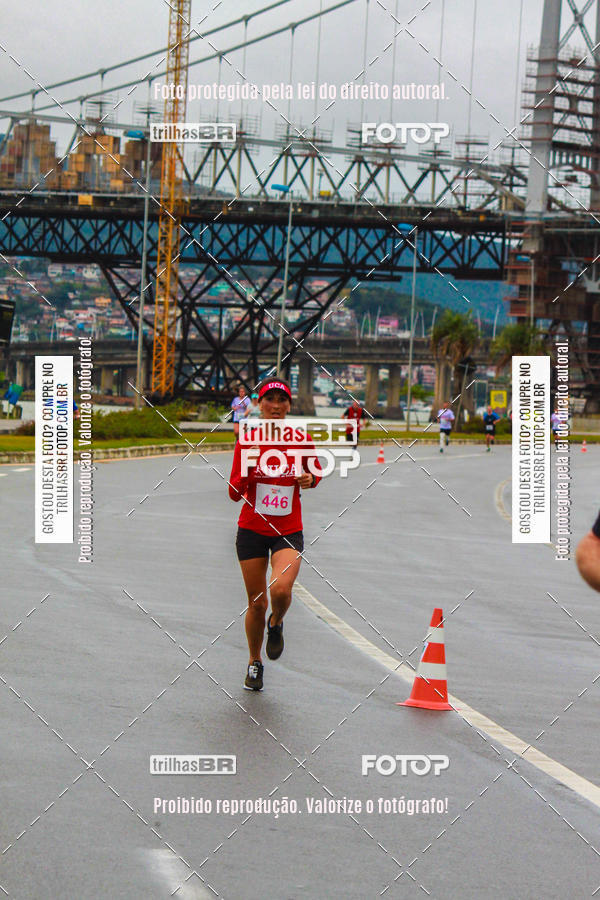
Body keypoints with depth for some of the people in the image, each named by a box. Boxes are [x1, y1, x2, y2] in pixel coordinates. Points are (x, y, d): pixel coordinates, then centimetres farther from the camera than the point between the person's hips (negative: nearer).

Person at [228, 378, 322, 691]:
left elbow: (316, 472, 14)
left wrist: (310, 479, -9)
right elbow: (234, 494, -6)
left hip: (289, 531, 0)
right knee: (257, 603, 4)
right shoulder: (247, 441, -6)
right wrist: (246, 473, -26)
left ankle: (276, 624, 12)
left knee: (281, 590, -24)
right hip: (252, 530, 1)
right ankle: (255, 662, 28)